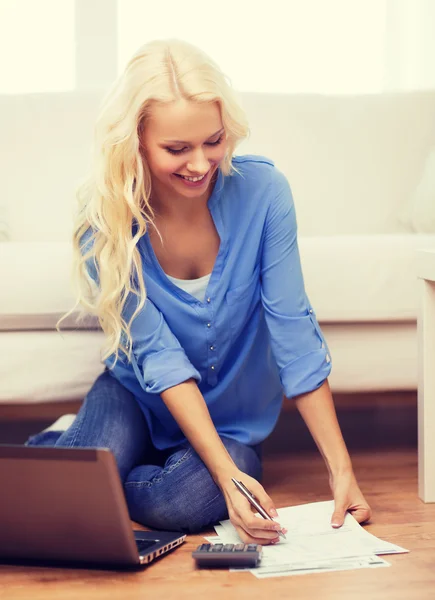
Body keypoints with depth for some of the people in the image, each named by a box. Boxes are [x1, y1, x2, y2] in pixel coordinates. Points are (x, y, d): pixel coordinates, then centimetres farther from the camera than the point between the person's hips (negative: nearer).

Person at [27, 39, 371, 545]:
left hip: (235, 418, 1)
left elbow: (294, 331, -16)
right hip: (140, 396, 0)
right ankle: (57, 443, 10)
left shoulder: (261, 190, -19)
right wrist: (227, 474, -32)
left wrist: (340, 468, -19)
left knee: (186, 503, -31)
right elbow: (159, 355, -21)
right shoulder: (106, 218, -19)